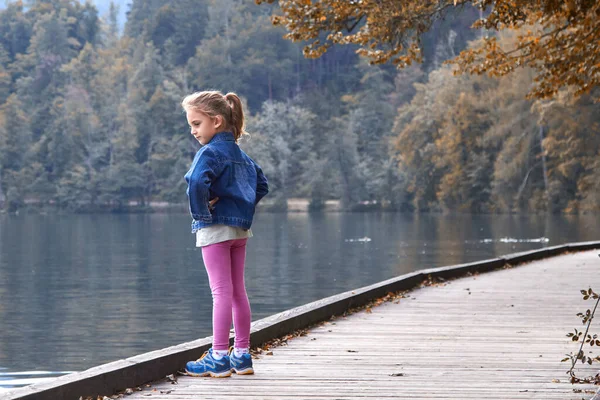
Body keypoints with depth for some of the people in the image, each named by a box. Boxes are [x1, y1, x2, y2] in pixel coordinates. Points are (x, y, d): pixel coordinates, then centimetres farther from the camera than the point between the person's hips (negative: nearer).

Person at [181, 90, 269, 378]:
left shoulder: (211, 152, -13)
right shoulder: (239, 153, 14)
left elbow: (197, 182, -32)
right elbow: (261, 184, 23)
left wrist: (200, 211, -19)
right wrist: (245, 207, 14)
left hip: (215, 228, -8)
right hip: (241, 228, 8)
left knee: (222, 292, -7)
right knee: (238, 292, 11)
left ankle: (219, 358, -5)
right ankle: (242, 355, 16)